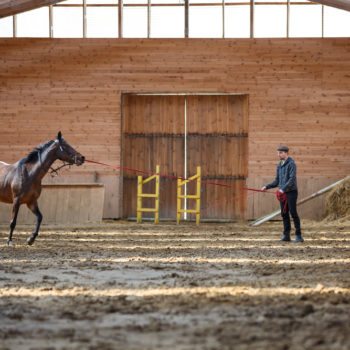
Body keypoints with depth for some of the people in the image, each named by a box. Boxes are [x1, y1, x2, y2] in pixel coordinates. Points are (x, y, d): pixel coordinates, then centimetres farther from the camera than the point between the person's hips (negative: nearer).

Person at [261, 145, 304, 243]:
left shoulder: (291, 164, -8)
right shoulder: (279, 166, 15)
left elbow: (292, 179, -19)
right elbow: (277, 181, 19)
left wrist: (283, 188, -28)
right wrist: (267, 187, 5)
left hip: (291, 192, -7)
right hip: (282, 193, 7)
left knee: (293, 213, -9)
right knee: (284, 214, 6)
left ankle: (298, 236, -6)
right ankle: (286, 235, 10)